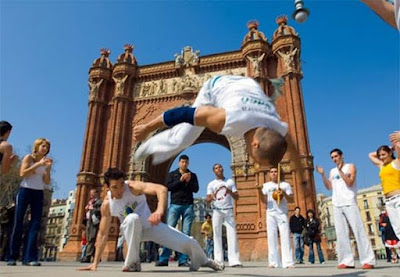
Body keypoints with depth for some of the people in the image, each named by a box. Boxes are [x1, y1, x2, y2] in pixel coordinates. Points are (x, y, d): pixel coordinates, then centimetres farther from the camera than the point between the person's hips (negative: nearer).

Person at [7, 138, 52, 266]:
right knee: (18, 223, -2)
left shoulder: (46, 162, 11)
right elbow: (22, 174, -14)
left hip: (38, 194, 4)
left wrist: (48, 168, -8)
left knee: (35, 224, -5)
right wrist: (38, 164, -17)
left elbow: (47, 182, 5)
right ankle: (12, 257, 7)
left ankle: (29, 257, -5)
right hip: (25, 191, -3)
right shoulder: (28, 157, 1)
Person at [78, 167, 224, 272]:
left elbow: (161, 189, -42)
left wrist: (159, 210, -61)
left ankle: (202, 261, 31)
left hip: (151, 225, 0)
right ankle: (132, 262, -20)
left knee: (189, 242, -6)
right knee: (132, 218, -40)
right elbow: (103, 234, -9)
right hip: (132, 230, 0)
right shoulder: (107, 204, -17)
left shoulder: (133, 187, -26)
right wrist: (95, 263, -11)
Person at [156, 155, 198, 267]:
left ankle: (183, 259, 0)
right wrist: (180, 180, -11)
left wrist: (188, 181, -13)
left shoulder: (192, 175, 15)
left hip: (188, 206, 1)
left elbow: (196, 189, 4)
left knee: (186, 233, -3)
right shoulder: (172, 174, 12)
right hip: (175, 205, -1)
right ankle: (163, 259, -4)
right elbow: (168, 187, -2)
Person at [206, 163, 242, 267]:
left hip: (229, 210, 0)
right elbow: (207, 200, 3)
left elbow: (237, 197, 9)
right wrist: (213, 195, -19)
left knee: (232, 234, -7)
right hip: (217, 211, 0)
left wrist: (230, 191, -12)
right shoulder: (211, 184, 10)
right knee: (217, 234, -2)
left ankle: (234, 260, -8)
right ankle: (218, 261, 1)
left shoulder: (230, 182, 13)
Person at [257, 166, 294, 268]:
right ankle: (274, 262, 3)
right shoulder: (266, 185, 11)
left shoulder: (285, 185, 8)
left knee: (285, 236, -6)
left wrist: (284, 193, -13)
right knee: (272, 237, 0)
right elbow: (264, 201, 6)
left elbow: (291, 199, 4)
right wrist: (260, 191, -9)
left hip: (282, 213, -1)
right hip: (270, 214, 1)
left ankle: (288, 262, -6)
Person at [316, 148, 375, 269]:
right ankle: (346, 261, 2)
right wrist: (322, 175, 3)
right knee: (341, 233, 0)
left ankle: (368, 260, -5)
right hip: (337, 205, 5)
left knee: (358, 230, -9)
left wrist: (340, 170, -16)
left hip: (349, 203, -5)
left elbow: (350, 182, -8)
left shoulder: (350, 166, 6)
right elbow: (329, 187, 12)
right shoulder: (332, 171, 19)